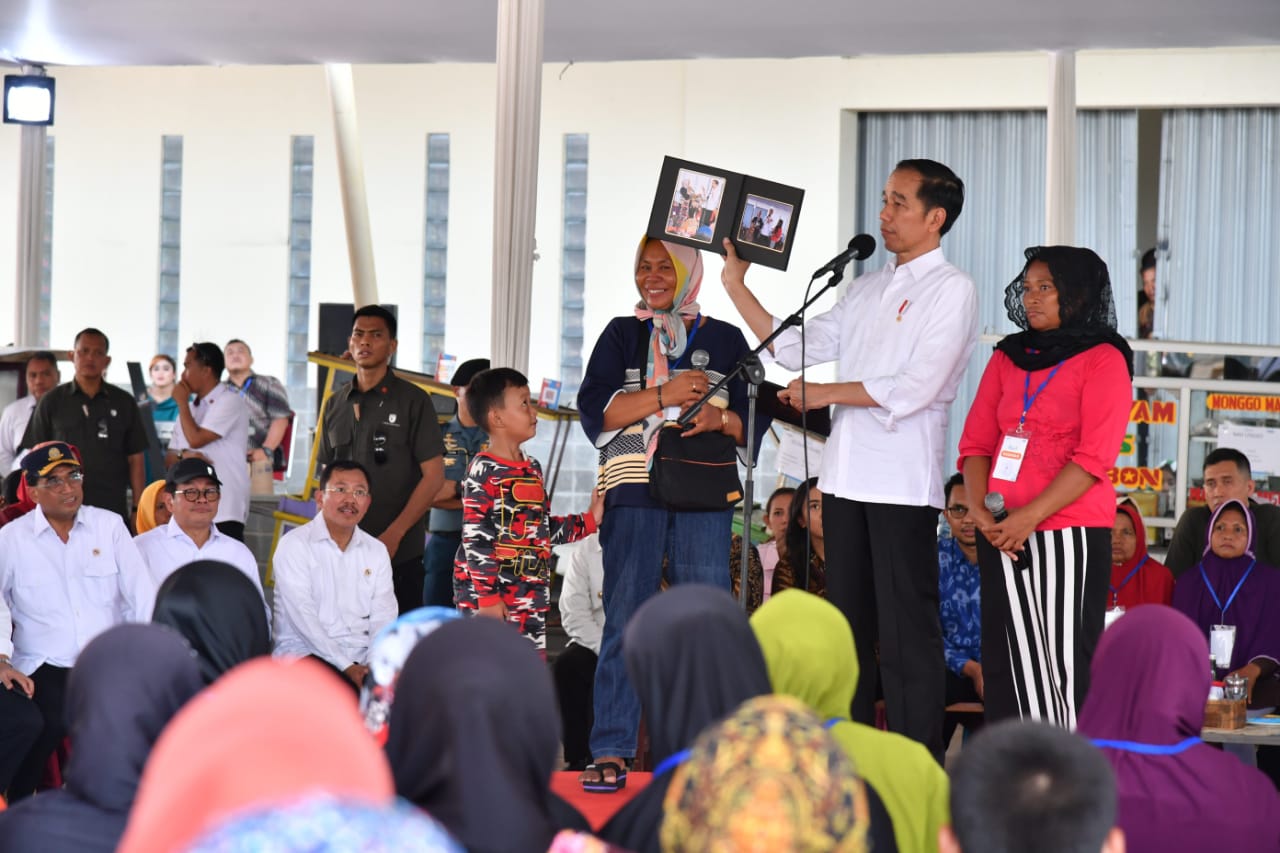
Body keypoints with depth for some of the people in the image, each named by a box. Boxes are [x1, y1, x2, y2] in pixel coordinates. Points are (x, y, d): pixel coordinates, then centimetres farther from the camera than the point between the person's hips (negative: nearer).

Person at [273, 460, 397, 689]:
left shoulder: (377, 551, 17)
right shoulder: (294, 545, 0)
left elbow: (383, 616, 7)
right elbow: (303, 617, -10)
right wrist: (346, 667, -20)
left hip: (363, 658, 5)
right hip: (306, 653, -5)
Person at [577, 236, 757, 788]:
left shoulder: (725, 339, 14)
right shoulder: (622, 335, 13)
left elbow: (758, 420, 12)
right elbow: (594, 411, 2)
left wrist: (721, 418, -10)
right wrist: (665, 395, -9)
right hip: (634, 492, 0)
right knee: (625, 621, -4)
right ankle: (611, 750, -3)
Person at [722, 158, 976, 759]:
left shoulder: (951, 291, -5)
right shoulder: (867, 289, 18)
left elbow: (914, 389, -15)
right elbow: (796, 347, 17)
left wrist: (823, 393, -9)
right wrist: (736, 287, 12)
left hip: (903, 483, -7)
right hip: (847, 478, 7)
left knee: (906, 630, -7)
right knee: (848, 624, 10)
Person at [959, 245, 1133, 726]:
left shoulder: (1103, 359, -2)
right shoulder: (1007, 358, 15)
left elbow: (1094, 457, -11)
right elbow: (976, 442, 10)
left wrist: (1029, 517, -18)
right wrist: (980, 511, -7)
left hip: (1070, 533, -5)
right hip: (1003, 537, 5)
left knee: (1064, 665, -6)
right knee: (1005, 666, 6)